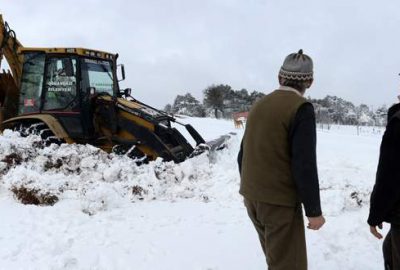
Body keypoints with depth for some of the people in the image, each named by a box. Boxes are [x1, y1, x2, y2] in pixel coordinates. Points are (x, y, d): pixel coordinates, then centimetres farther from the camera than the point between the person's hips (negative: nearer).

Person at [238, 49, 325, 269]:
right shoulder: (301, 108, -15)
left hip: (251, 198, 7)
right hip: (280, 202, -7)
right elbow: (304, 165, -19)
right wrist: (314, 210, -10)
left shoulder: (259, 105, 7)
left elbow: (243, 154, 12)